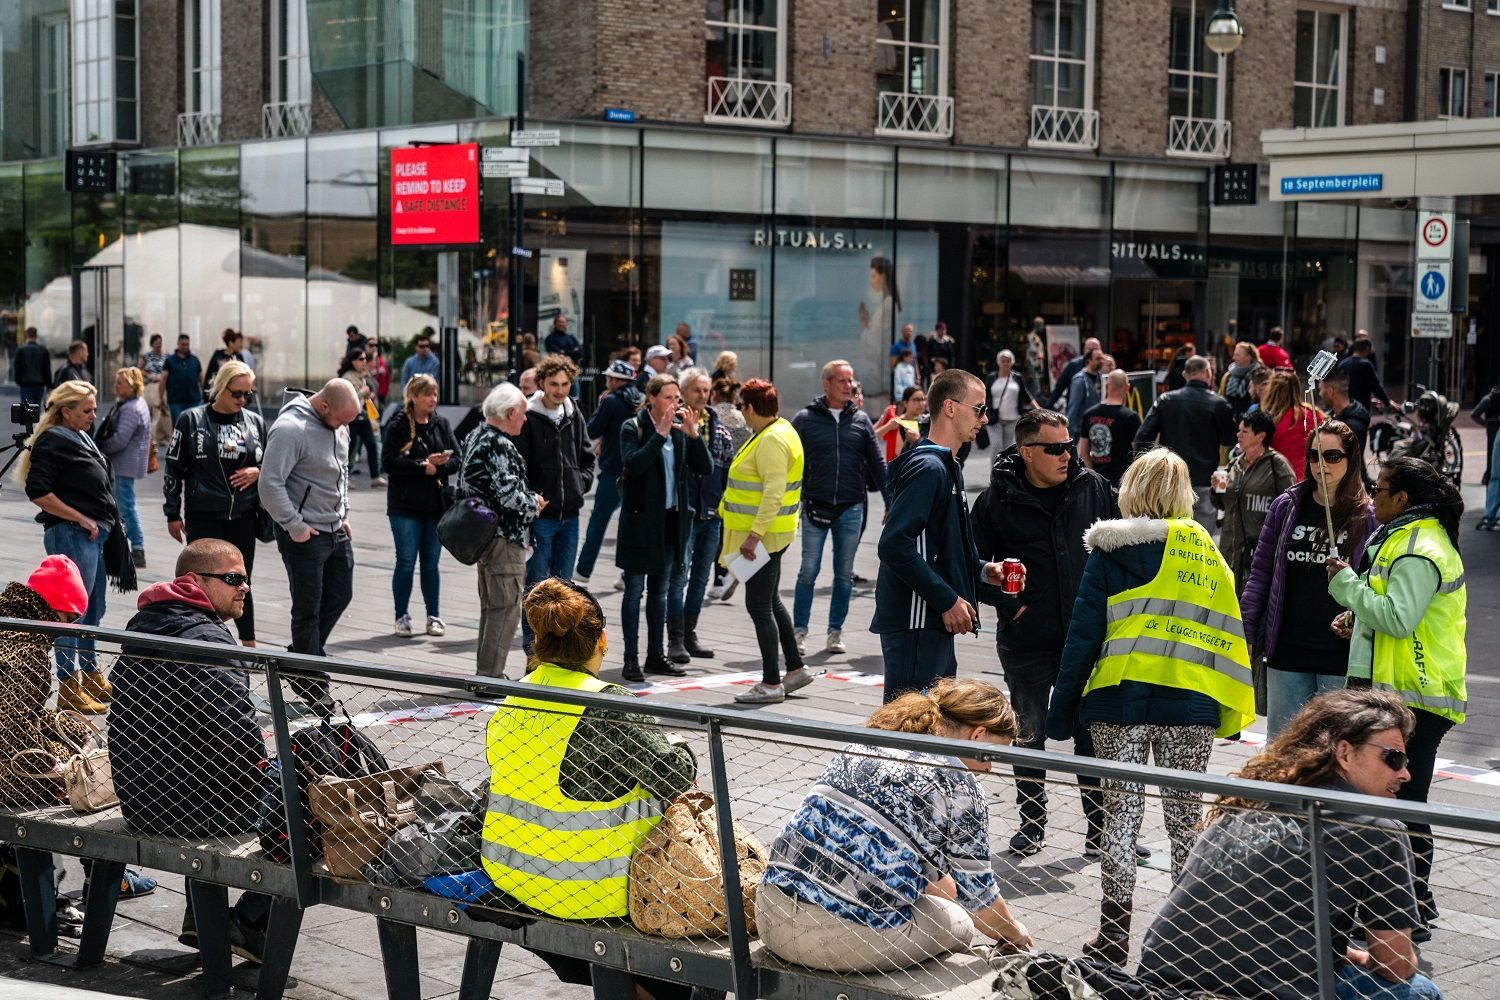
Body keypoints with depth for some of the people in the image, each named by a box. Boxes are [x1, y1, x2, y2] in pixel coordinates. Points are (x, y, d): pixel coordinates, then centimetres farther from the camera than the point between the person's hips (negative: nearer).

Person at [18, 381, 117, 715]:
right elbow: (38, 492, -20)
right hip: (70, 535, -10)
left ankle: (91, 677, 30)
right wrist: (82, 520, -17)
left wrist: (108, 522, 12)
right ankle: (69, 689, 0)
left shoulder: (82, 439, 17)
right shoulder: (53, 442, -12)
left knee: (92, 610, 18)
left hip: (93, 535, 10)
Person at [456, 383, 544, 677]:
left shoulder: (475, 437, 12)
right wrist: (534, 502, -5)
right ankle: (490, 676, -6)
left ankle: (485, 673, 26)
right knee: (507, 608, -6)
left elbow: (463, 487, 18)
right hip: (504, 538, -11)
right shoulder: (499, 446, -19)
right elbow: (509, 496, -25)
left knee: (491, 607, 18)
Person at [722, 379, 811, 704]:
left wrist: (755, 534, -30)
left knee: (759, 606, -6)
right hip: (767, 534, 11)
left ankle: (771, 684, -1)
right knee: (770, 602, 19)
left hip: (763, 536, -11)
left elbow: (774, 492, -27)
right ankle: (795, 668, 27)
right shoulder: (777, 431, 14)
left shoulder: (772, 440, -20)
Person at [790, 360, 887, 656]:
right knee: (809, 571, -1)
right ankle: (800, 631, 9)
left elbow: (877, 463, 9)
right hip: (815, 507, -2)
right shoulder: (805, 419, -1)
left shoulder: (861, 420, 6)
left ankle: (836, 631, 17)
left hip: (851, 509, 2)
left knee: (845, 574, 7)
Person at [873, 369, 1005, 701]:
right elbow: (894, 545, -24)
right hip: (914, 623, -11)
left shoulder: (948, 467, 18)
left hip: (934, 623, 11)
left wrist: (982, 569, 9)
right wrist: (947, 600, -21)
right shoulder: (927, 467, -14)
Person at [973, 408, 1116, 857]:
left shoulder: (1093, 488, 0)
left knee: (1092, 735, 5)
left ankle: (1100, 826, 17)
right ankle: (1032, 823, 26)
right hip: (1026, 642, -1)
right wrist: (1008, 602, -9)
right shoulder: (997, 501, -6)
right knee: (1030, 736, 11)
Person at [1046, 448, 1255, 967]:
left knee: (1120, 815, 5)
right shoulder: (1205, 551, 6)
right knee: (1185, 816, 12)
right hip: (1190, 705, 2)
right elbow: (1226, 630, 8)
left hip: (1121, 698, -2)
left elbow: (1084, 632, -3)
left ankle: (1115, 934, 6)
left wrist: (1064, 705, 1)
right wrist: (1230, 709, 15)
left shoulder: (1110, 549, -2)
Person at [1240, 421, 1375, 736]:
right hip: (1287, 652, 2)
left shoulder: (1367, 516, 0)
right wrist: (1247, 628, 4)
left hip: (1342, 655, -2)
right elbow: (1261, 571, 10)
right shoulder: (1286, 506, 7)